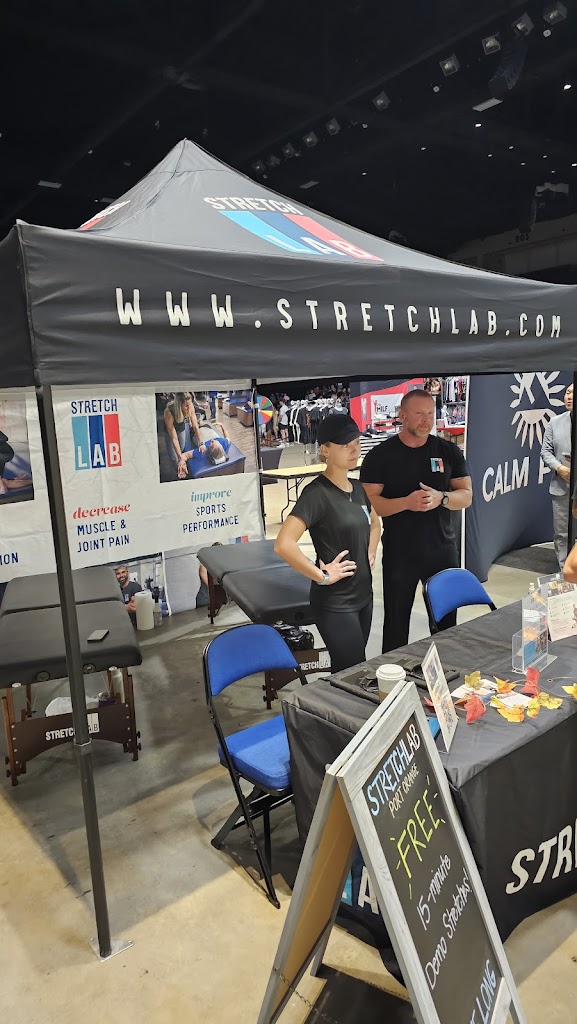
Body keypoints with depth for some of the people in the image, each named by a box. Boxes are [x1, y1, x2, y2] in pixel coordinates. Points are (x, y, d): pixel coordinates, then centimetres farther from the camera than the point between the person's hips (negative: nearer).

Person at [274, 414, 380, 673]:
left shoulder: (357, 487, 6)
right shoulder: (317, 492, -18)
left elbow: (374, 523, 27)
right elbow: (283, 545, -29)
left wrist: (370, 554, 11)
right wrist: (322, 576, -21)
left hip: (363, 595, 8)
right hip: (335, 603, -7)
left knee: (346, 671, 18)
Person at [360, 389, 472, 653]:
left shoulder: (448, 451, 4)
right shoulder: (380, 455, -5)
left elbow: (466, 496, 4)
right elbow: (369, 502, -10)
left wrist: (441, 498, -18)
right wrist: (406, 503, -25)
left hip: (443, 550, 3)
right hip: (399, 554, -2)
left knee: (446, 622, 13)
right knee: (396, 622, 10)